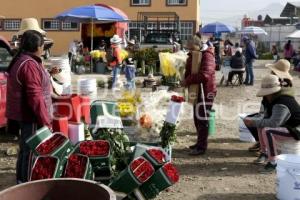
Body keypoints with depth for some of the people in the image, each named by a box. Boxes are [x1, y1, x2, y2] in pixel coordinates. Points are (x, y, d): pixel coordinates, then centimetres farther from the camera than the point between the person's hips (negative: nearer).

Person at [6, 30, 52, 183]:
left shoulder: (21, 60, 11)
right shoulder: (30, 65, -22)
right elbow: (35, 97, -25)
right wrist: (45, 121, -22)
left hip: (25, 113, 11)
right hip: (31, 115, -11)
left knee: (26, 148, 21)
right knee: (31, 149, -1)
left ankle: (22, 180, 35)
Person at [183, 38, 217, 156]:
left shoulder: (207, 56, -18)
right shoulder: (192, 56, 11)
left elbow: (204, 75, -32)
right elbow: (188, 72, 13)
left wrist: (188, 81, -24)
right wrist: (186, 81, -9)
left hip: (206, 91, -9)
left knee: (202, 119, -5)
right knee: (197, 117, 15)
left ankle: (202, 147, 2)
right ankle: (200, 143, 28)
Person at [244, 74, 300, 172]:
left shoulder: (281, 105, -29)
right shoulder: (277, 99, 3)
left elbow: (274, 122, -38)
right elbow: (271, 119, 8)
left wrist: (254, 122, -34)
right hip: (287, 126, 10)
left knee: (267, 131, -30)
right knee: (261, 126, 9)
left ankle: (273, 162, -22)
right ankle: (264, 153, 14)